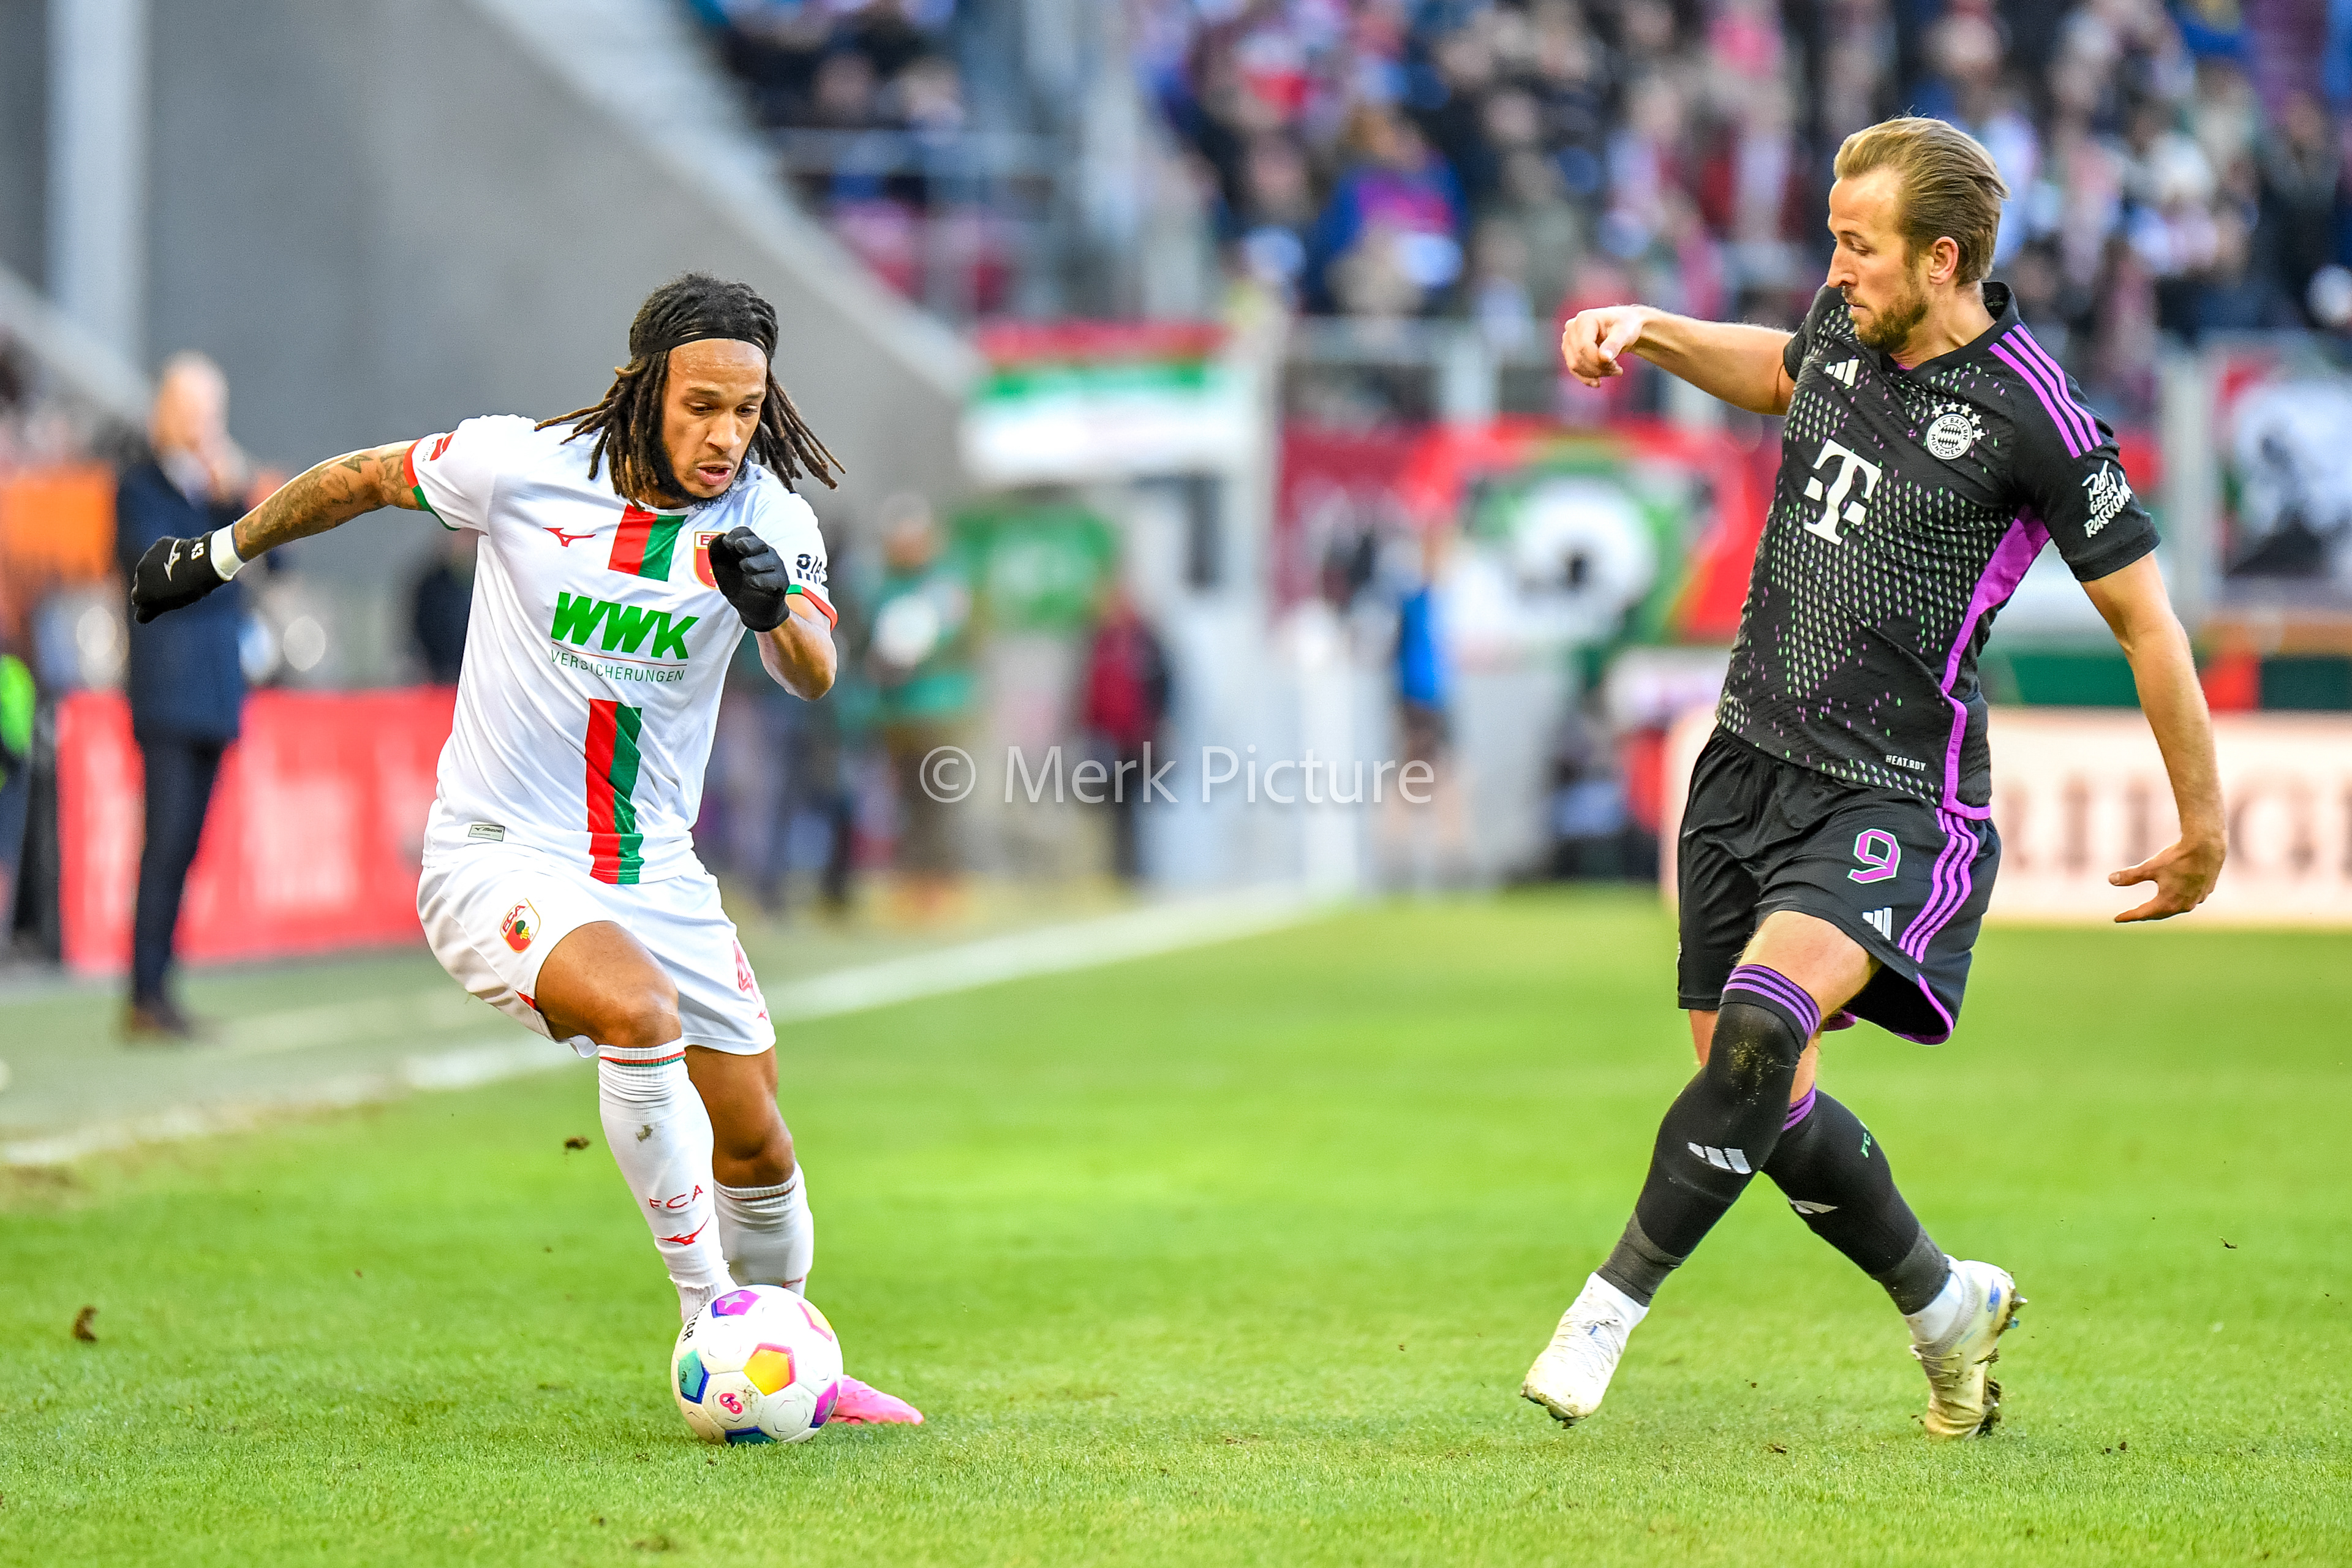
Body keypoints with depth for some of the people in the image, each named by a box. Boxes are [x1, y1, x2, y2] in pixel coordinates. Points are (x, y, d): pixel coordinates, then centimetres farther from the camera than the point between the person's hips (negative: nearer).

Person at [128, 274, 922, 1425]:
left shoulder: (764, 513, -6)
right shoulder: (522, 466, -13)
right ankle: (708, 1309, -20)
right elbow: (364, 479, 5)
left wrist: (777, 606, -42)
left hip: (652, 869, 4)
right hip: (497, 858, -4)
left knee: (755, 1139, 7)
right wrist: (219, 554, 16)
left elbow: (813, 677, -20)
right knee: (639, 1010, -32)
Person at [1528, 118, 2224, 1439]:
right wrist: (1650, 334, 14)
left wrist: (2203, 824, -1)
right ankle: (1948, 1306, 30)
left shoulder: (2030, 417, -16)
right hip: (1754, 759, 7)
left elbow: (2146, 618, -7)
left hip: (1894, 798, -7)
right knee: (1769, 1108, 8)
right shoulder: (1850, 323, 3)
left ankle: (1613, 1304, -24)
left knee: (1762, 1023, -29)